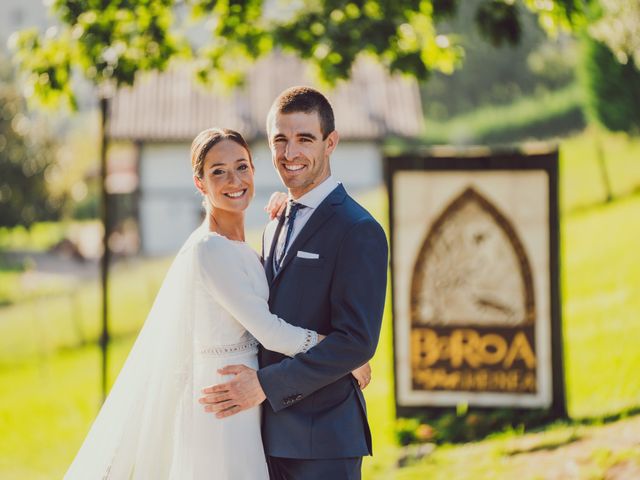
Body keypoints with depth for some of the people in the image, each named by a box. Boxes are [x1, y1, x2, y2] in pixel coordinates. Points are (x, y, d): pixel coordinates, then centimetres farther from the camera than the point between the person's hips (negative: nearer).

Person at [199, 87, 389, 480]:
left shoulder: (358, 231, -10)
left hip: (323, 442, -8)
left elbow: (357, 341, -17)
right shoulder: (277, 227, 17)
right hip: (274, 438, 8)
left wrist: (266, 384, -18)